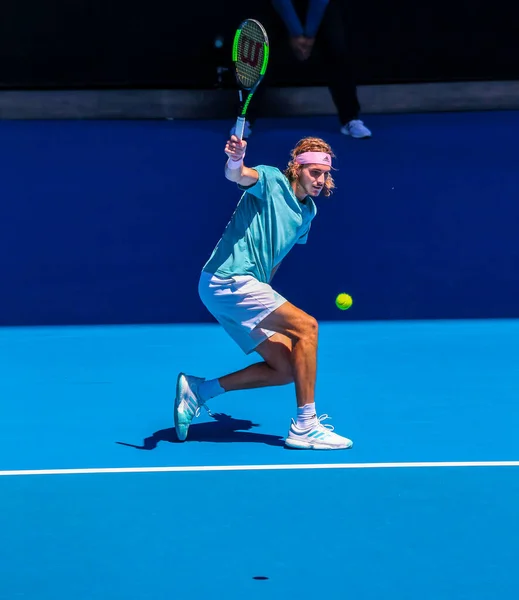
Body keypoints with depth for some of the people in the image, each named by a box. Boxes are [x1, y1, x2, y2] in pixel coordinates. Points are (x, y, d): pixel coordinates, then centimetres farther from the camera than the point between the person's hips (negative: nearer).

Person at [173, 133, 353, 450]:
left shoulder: (307, 212, 14)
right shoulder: (271, 180, -8)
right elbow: (237, 176, -30)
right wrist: (235, 160, -52)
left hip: (246, 286, 9)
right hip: (228, 280, -9)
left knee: (285, 369, 3)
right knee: (306, 325, -18)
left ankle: (199, 389, 11)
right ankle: (305, 426, -17)